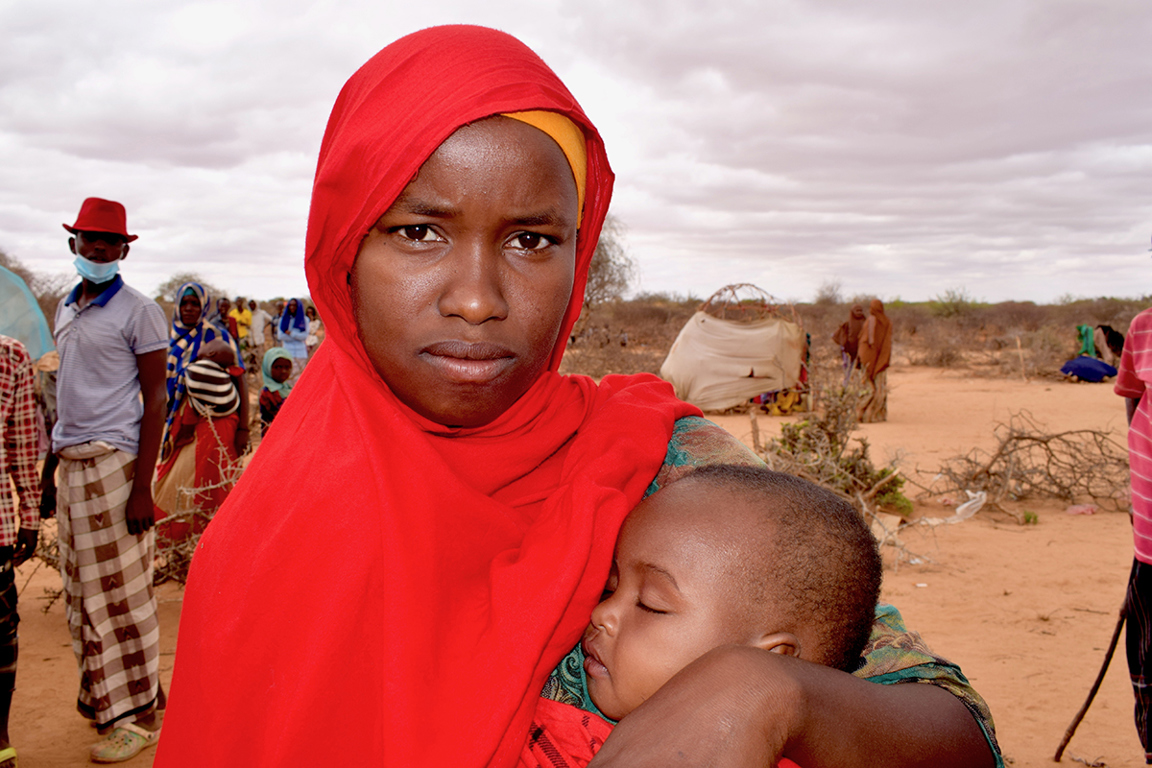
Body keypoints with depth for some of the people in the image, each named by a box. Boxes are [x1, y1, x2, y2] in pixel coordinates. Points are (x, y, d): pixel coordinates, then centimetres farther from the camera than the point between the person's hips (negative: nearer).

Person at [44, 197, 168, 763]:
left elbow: (155, 397, -10)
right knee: (80, 590, 10)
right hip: (71, 461, 7)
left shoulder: (138, 311, -6)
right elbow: (68, 388, 19)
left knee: (119, 593, -3)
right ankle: (101, 696, 23)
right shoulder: (65, 307, 16)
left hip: (113, 461, -7)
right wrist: (54, 462, 15)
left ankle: (137, 713, 7)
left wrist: (142, 486, -16)